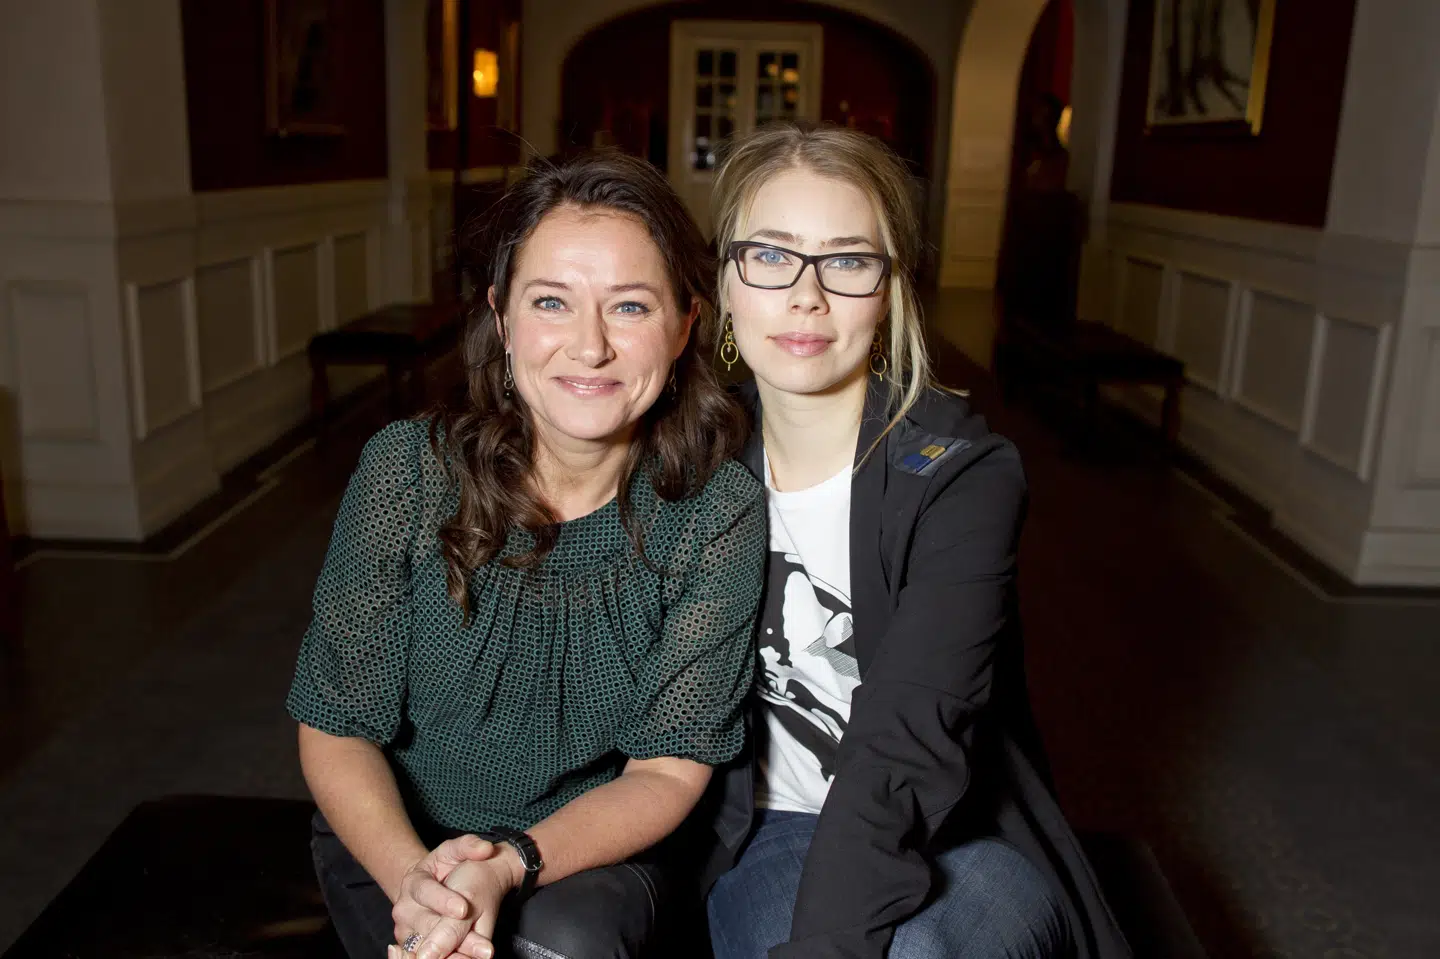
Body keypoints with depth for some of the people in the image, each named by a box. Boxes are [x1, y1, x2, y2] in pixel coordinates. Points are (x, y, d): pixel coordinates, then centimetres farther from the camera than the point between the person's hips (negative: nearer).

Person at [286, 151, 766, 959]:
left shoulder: (721, 513, -15)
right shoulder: (408, 469, -15)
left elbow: (668, 768, -11)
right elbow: (336, 729, -9)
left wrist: (513, 863, -27)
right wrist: (413, 878, -27)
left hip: (592, 845, 0)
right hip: (398, 839, 1)